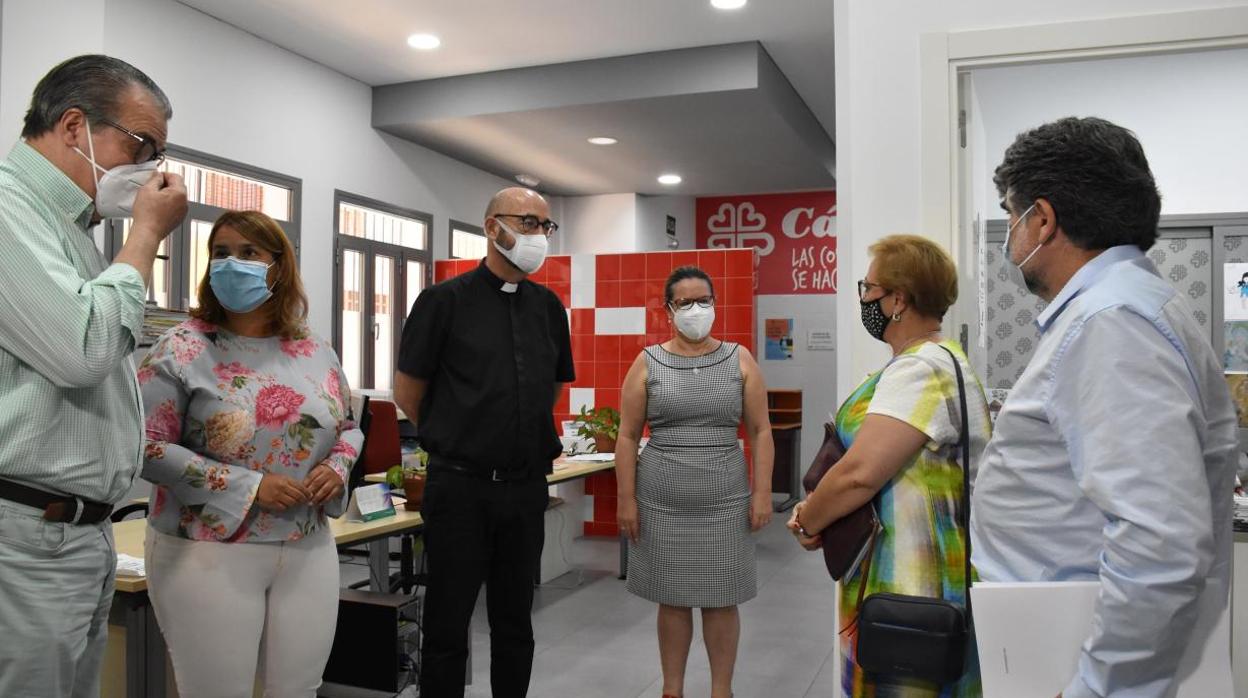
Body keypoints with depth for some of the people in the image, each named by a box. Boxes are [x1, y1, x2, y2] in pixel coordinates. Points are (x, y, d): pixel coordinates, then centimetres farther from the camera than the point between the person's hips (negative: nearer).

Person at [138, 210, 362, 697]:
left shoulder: (317, 354, 6)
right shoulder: (183, 349, -7)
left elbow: (349, 428, 17)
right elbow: (147, 446, -13)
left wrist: (338, 466, -6)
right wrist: (248, 485, -19)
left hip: (309, 550, 4)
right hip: (209, 552, -4)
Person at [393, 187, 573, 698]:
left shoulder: (549, 306, 8)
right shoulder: (445, 300, -6)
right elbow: (407, 391, 0)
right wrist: (450, 440, 9)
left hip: (528, 488, 4)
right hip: (460, 486, -4)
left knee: (515, 623, 15)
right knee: (448, 626, 7)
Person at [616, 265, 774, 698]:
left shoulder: (740, 360, 3)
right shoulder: (648, 363, 1)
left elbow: (760, 432, 3)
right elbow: (627, 437, 0)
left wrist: (762, 493, -4)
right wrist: (626, 500, -5)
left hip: (725, 502, 0)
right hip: (661, 503, 0)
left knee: (721, 601, 7)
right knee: (672, 599, 9)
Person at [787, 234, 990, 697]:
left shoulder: (921, 370, -21)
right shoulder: (933, 361, 14)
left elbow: (859, 473, -29)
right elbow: (877, 463, 18)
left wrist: (807, 522, -11)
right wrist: (818, 509, 5)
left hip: (908, 585, -10)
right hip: (905, 573, 10)